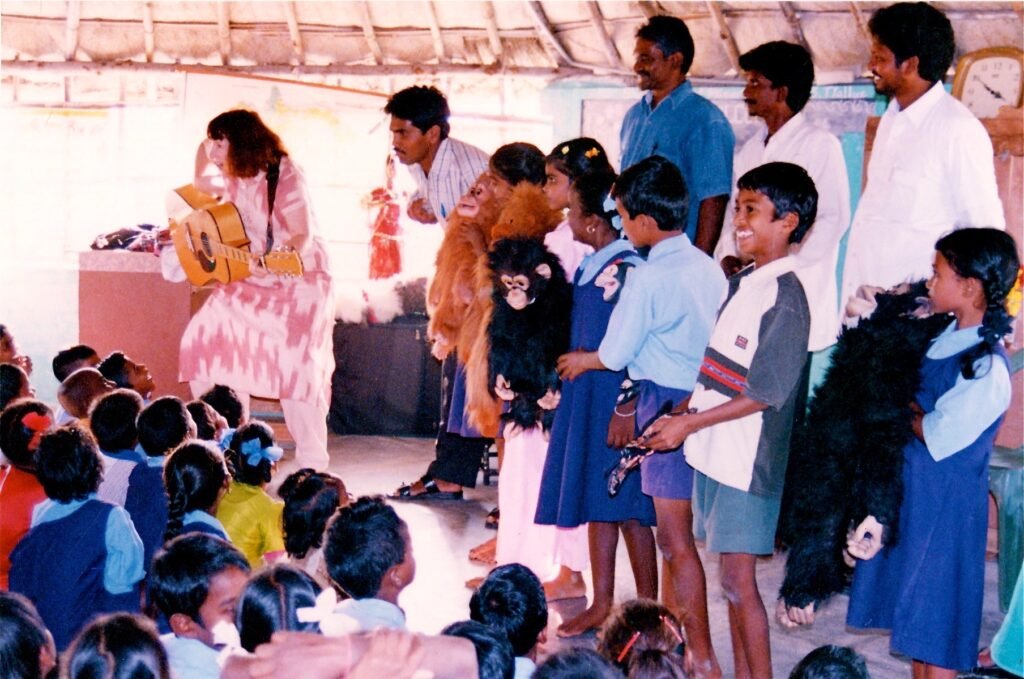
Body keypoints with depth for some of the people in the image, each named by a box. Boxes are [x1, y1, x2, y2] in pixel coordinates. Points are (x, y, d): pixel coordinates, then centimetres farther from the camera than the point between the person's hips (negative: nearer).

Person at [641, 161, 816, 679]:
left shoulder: (785, 297, -15)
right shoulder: (741, 284, 11)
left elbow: (766, 394, -18)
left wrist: (688, 423, -18)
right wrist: (683, 409, 6)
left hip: (748, 457, -8)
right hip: (713, 452, 8)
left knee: (738, 578, -6)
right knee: (732, 577, 12)